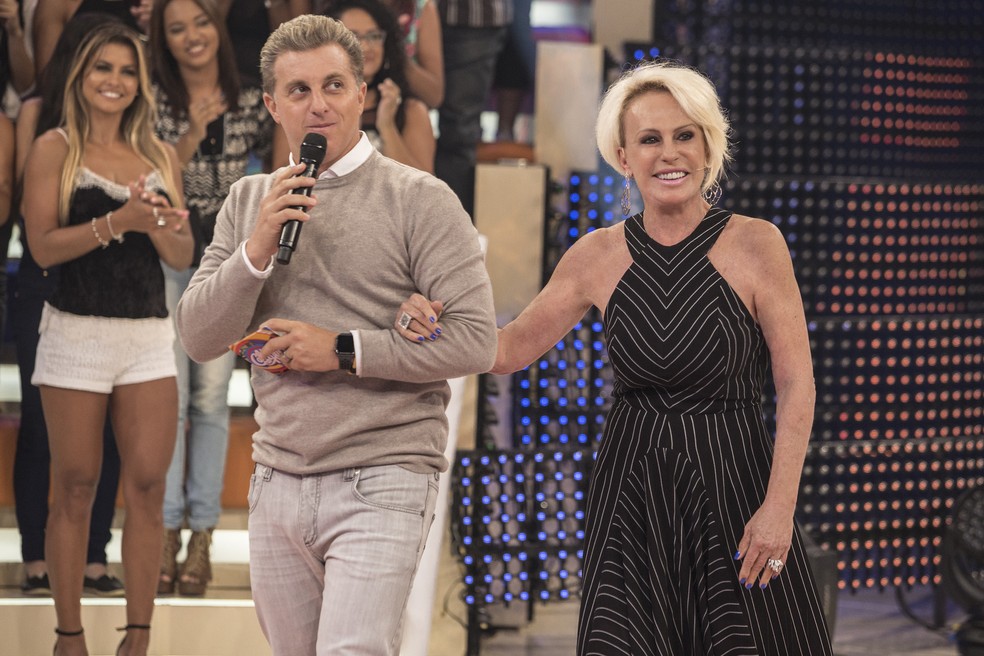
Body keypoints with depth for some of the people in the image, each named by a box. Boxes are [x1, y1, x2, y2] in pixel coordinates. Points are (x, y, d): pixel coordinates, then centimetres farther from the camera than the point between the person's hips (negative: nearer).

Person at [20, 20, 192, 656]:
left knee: (149, 485, -1)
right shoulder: (55, 148, 1)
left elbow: (184, 257, 11)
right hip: (77, 334, -3)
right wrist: (118, 222, -19)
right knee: (75, 489, 2)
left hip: (150, 335, 3)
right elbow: (43, 246, -8)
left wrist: (161, 226, -10)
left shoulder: (160, 155, 12)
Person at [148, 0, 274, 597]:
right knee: (169, 396, -6)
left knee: (212, 397, 2)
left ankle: (203, 536, 6)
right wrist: (191, 137, -21)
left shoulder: (252, 103, 4)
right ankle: (168, 531, 0)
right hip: (164, 257, -1)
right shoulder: (153, 104, -1)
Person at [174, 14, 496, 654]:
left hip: (381, 482, -5)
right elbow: (199, 338, 5)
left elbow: (475, 341, -12)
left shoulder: (419, 200, -4)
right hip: (278, 481, 5)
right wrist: (257, 251, -11)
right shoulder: (249, 202, 11)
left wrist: (342, 350, -13)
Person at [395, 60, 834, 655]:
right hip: (631, 490, 2)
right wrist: (434, 322, -7)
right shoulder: (599, 256, 3)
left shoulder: (755, 245, -5)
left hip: (732, 484, -2)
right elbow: (512, 348, 13)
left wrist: (779, 506, -12)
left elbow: (796, 387, -5)